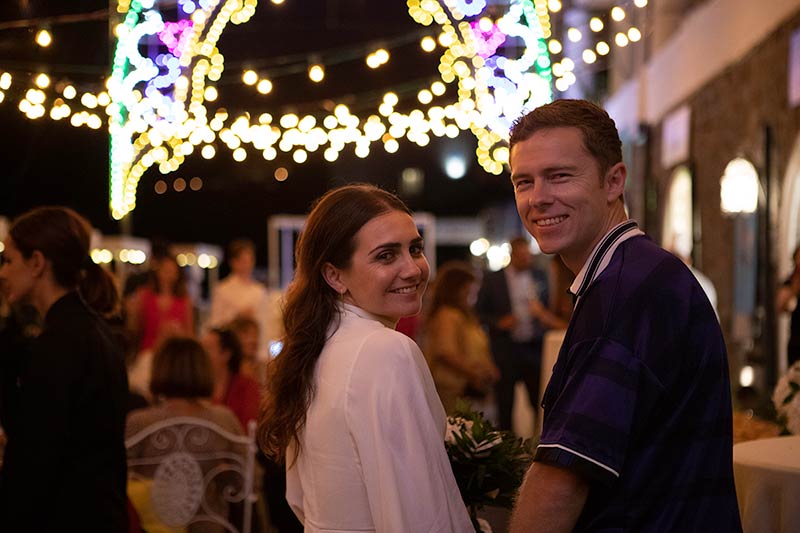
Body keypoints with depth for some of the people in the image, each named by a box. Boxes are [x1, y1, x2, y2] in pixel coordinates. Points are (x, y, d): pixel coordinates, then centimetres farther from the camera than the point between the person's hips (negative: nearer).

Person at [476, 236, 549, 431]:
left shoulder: (539, 276, 10)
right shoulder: (492, 279, 1)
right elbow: (480, 312, 3)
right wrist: (499, 322, -13)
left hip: (534, 347, 2)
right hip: (506, 351, -2)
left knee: (539, 400, 0)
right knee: (505, 404, 2)